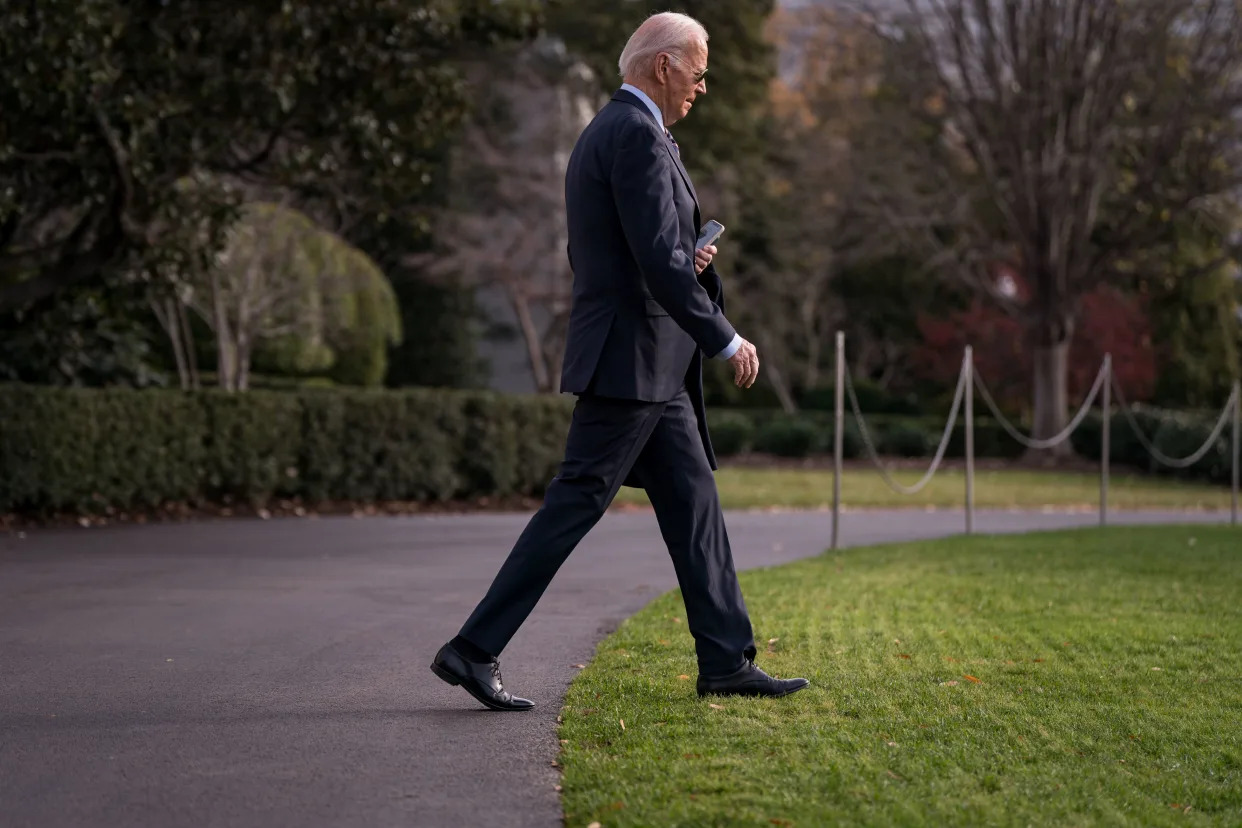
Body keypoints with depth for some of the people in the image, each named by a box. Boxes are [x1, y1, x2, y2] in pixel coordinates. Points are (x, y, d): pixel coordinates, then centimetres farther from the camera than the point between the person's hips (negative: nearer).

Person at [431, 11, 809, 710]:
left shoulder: (605, 134, 18)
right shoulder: (636, 135, -14)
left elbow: (588, 257, 23)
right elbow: (660, 262, -22)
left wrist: (682, 262, 12)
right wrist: (725, 340, -14)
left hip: (652, 367, 11)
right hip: (630, 361, -11)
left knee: (695, 504, 11)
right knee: (575, 504, -8)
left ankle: (727, 662, 15)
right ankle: (475, 651, -3)